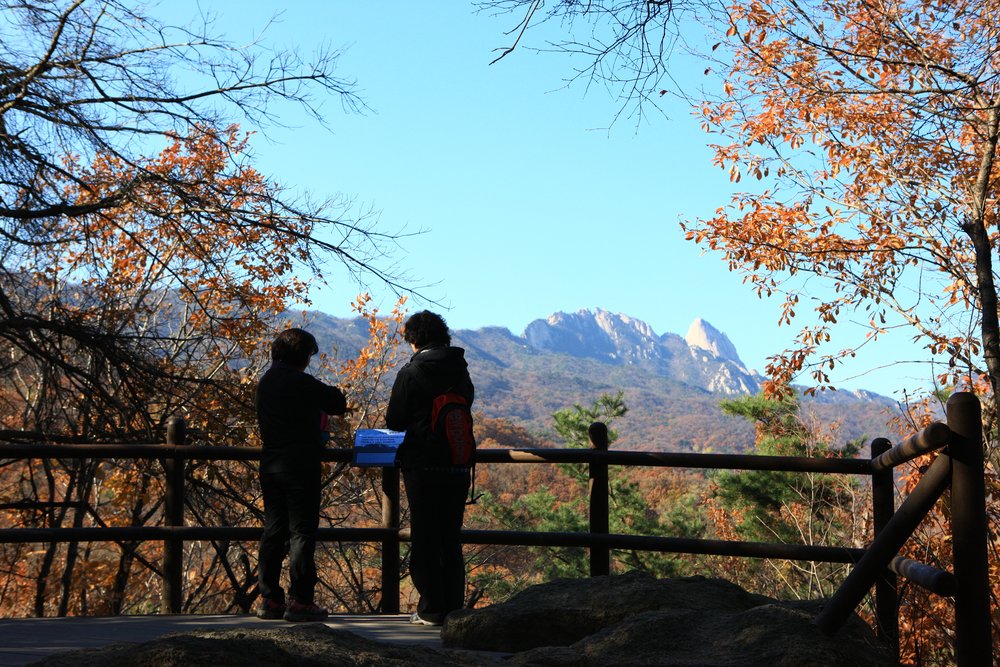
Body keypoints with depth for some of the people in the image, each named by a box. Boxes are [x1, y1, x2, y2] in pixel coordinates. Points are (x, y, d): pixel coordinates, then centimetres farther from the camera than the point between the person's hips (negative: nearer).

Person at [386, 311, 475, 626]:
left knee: (425, 538, 3)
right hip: (458, 465, 5)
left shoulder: (412, 372, -9)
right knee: (451, 538, 12)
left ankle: (431, 610, 5)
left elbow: (394, 420, -7)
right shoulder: (461, 371, 8)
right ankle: (454, 608, 15)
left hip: (423, 465, -5)